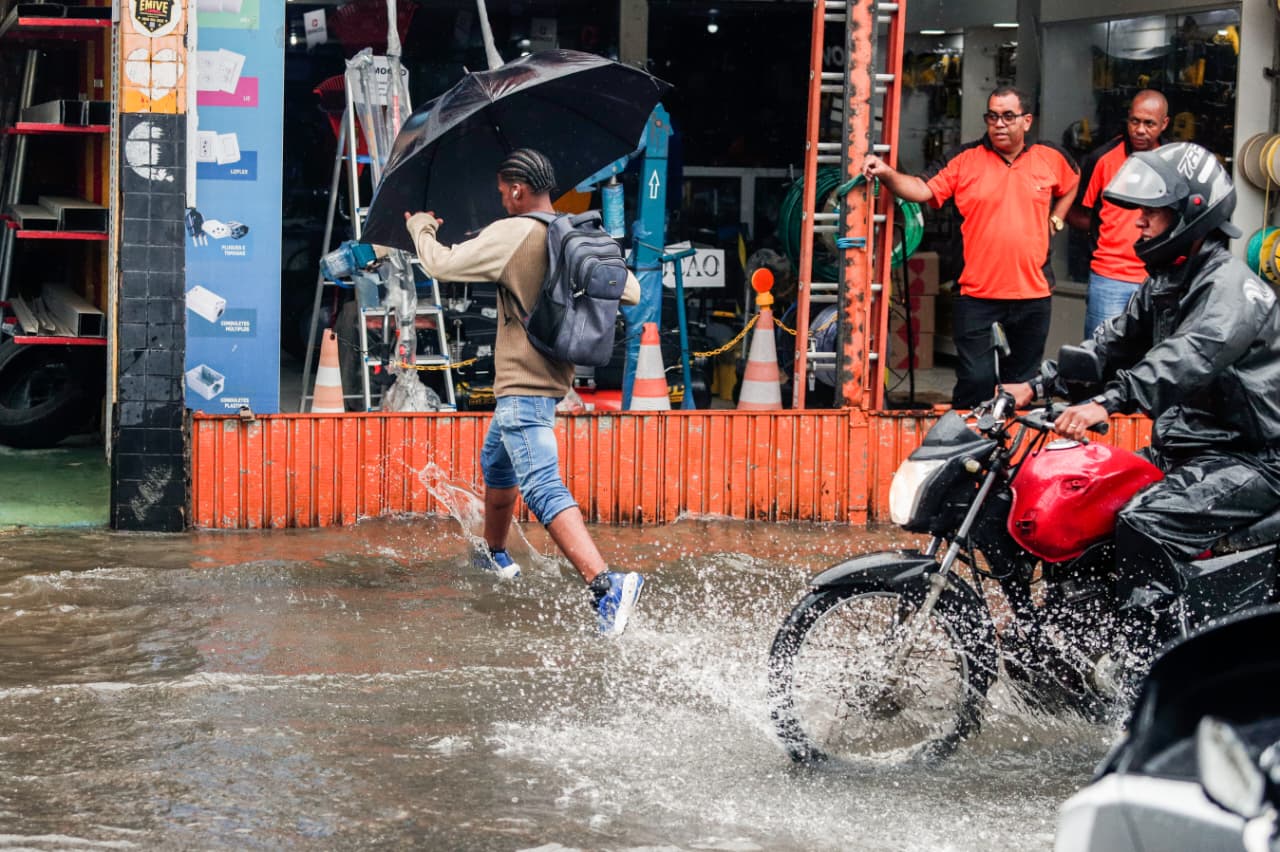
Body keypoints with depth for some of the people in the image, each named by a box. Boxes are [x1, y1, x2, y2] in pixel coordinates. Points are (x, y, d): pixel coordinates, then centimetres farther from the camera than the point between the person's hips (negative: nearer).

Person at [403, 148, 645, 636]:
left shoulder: (509, 235, -15)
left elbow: (440, 265, -11)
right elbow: (631, 293, 11)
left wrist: (420, 227, 10)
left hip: (522, 386, -9)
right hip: (553, 377, 9)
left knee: (543, 489, -21)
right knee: (496, 463, 32)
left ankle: (606, 584, -37)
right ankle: (496, 556, 50)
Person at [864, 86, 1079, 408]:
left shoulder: (1051, 159, 6)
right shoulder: (964, 160, -2)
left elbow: (1070, 184, 27)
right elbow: (922, 189, -12)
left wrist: (1055, 219, 14)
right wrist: (887, 174, -29)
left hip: (1033, 295, 3)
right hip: (978, 296, -3)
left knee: (1022, 384, 13)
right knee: (976, 381, -8)